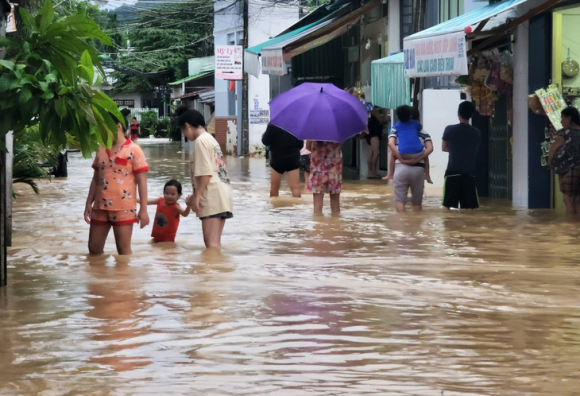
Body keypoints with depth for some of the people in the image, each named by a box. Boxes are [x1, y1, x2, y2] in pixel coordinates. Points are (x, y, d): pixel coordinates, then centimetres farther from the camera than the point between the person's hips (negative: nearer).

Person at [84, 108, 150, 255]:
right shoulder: (101, 150, 11)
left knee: (123, 251, 0)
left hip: (123, 208, -6)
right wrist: (89, 204, 10)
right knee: (94, 249, 9)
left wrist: (143, 209, -11)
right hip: (100, 206, 6)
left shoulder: (133, 150, -6)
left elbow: (141, 181, -7)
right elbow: (96, 179, 16)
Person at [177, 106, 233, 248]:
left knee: (211, 243, -12)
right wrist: (195, 196, 24)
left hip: (212, 197, -10)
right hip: (222, 195, 10)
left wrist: (196, 196, -12)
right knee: (215, 242, 10)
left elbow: (205, 173, -17)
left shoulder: (201, 141, -8)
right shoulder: (211, 139, 20)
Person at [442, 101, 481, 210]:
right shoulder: (477, 133, 3)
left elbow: (444, 148, 10)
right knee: (468, 207, 4)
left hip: (453, 172, -2)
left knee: (447, 205, 2)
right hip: (469, 173, 2)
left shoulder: (449, 130, -3)